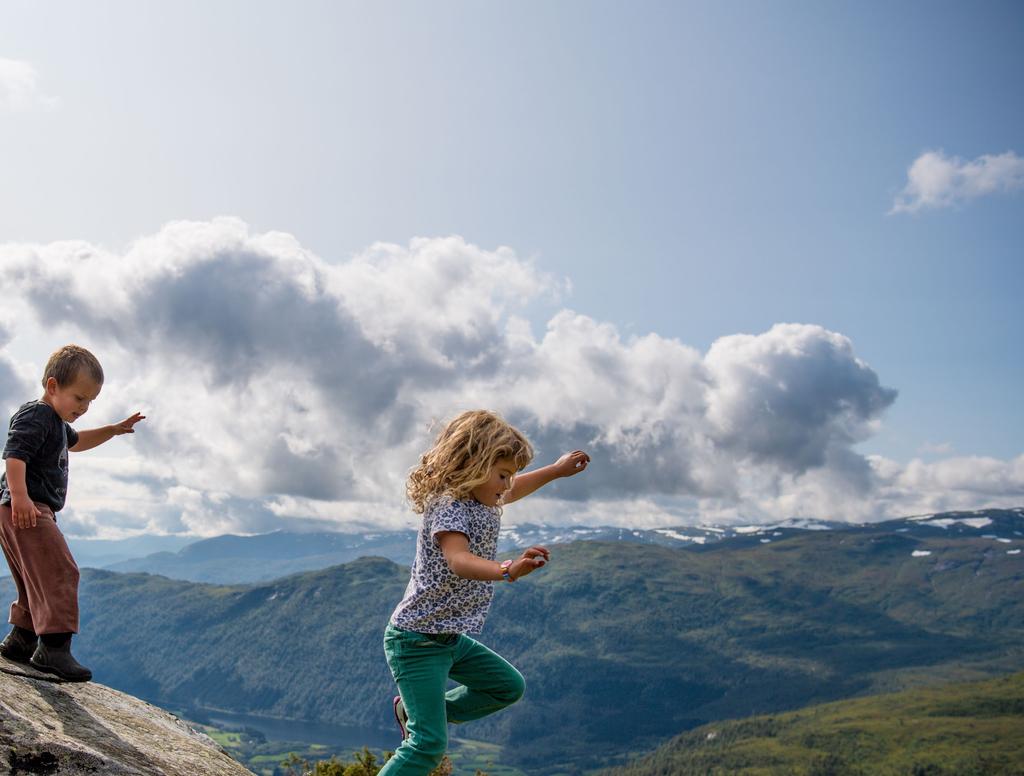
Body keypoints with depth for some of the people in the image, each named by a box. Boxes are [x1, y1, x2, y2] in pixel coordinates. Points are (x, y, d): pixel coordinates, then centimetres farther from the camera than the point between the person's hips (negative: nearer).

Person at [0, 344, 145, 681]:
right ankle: (54, 645, -25)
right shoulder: (35, 416, -10)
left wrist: (114, 430, 30)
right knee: (59, 571, -20)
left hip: (38, 511, 11)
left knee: (40, 580, 17)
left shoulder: (56, 421, 23)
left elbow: (76, 442, 42)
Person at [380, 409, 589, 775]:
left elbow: (511, 491, 29)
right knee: (428, 745, -13)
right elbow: (459, 560, -43)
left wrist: (557, 470, 30)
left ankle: (413, 712, 28)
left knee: (508, 687, 22)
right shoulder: (448, 506, -24)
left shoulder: (481, 500, 5)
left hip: (451, 638, 10)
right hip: (417, 641, -10)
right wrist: (506, 570, -60)